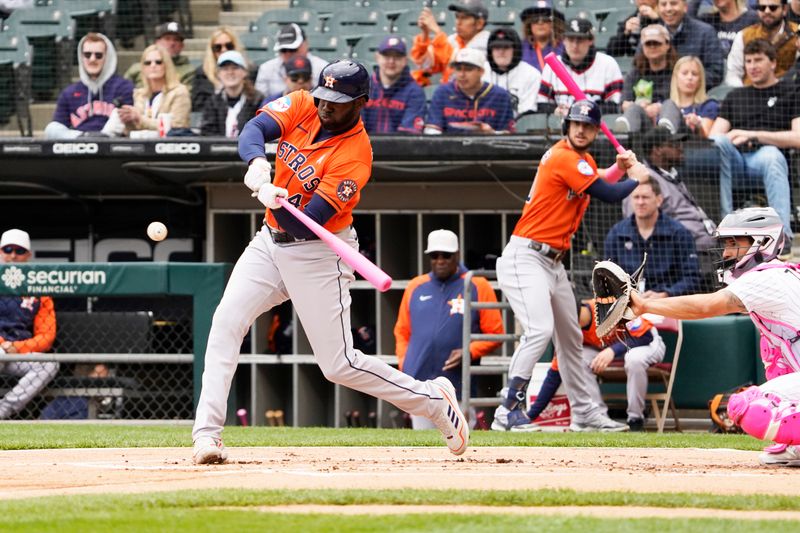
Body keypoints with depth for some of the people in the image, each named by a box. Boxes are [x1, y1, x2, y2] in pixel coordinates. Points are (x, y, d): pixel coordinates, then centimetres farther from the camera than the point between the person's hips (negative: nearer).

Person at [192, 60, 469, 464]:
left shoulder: (355, 157, -23)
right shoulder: (300, 107, -6)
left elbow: (305, 225, -27)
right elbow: (253, 130, -20)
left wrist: (273, 198, -46)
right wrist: (258, 164, -41)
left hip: (318, 255, -6)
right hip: (270, 242, 6)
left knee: (339, 365, -5)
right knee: (226, 322, -13)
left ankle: (434, 400, 13)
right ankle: (207, 435, -13)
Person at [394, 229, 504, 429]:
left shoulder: (478, 287, 4)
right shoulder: (415, 287, 14)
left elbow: (495, 334, 1)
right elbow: (402, 332, 18)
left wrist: (469, 352, -14)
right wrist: (403, 363, 3)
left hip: (458, 388, -3)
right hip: (418, 387, 3)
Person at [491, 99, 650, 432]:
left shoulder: (582, 160, 14)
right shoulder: (564, 158, -16)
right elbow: (609, 195, -16)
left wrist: (619, 169, 10)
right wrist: (636, 178, 1)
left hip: (553, 263, 11)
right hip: (525, 257, -11)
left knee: (570, 338, 17)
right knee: (540, 330, -25)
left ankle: (584, 413, 28)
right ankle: (509, 410, -26)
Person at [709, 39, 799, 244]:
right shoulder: (734, 97, 29)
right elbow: (713, 135, 17)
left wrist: (754, 135, -8)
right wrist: (733, 139, -6)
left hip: (764, 158, -3)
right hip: (736, 161, 3)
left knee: (771, 155, -40)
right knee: (717, 143, -31)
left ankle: (783, 233, -52)